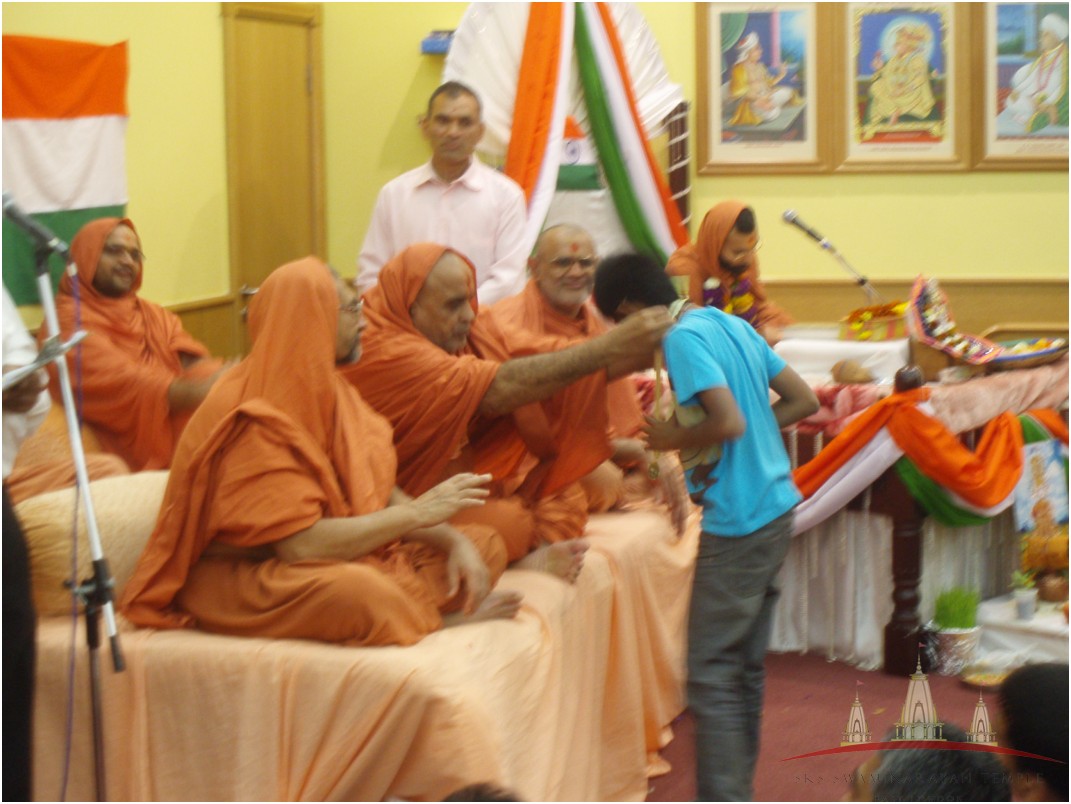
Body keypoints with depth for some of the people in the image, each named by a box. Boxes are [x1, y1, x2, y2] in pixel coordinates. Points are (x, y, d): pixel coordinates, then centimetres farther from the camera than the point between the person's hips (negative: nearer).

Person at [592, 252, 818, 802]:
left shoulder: (683, 338, -15)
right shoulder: (733, 325, 11)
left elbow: (728, 422, -26)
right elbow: (803, 400, 13)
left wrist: (675, 438, -10)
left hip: (736, 524, -9)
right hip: (776, 510, 9)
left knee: (711, 676, -3)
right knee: (745, 669, 16)